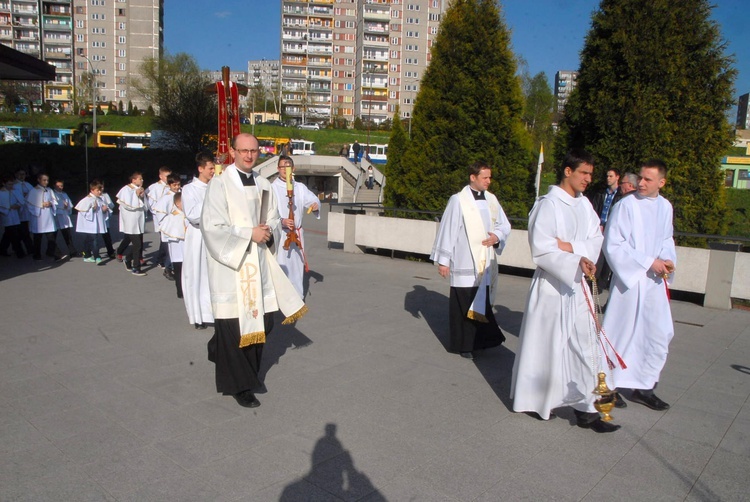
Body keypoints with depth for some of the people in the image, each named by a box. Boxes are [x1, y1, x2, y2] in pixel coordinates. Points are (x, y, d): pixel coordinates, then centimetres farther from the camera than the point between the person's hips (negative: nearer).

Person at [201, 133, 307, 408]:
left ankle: (221, 352, 33)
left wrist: (269, 232, -5)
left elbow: (274, 220, 17)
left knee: (263, 320, 7)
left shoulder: (263, 185, 10)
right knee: (234, 324, -1)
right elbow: (212, 227, -14)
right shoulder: (219, 185, -8)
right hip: (231, 265, -6)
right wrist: (250, 234, -16)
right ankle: (239, 385, 15)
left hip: (258, 263, 6)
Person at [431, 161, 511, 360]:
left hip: (486, 263, 5)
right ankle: (463, 344, 14)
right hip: (465, 263, -5)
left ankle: (479, 340, 22)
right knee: (463, 305, 1)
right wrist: (443, 260, -7)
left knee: (482, 304, 8)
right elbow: (447, 231, -7)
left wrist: (497, 236, -6)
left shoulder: (492, 200, 8)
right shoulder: (458, 200, -8)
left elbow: (505, 225, 16)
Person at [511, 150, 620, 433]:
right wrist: (576, 262, -27)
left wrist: (572, 246, -16)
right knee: (546, 344, 4)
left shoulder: (584, 204, 9)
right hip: (552, 285, -7)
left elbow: (596, 240, 3)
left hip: (578, 285, 7)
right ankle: (532, 400, 23)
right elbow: (541, 250, -18)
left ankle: (584, 409, 23)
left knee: (584, 344, 10)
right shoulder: (548, 205, -13)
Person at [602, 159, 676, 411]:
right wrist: (649, 262, -16)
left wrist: (668, 260, -4)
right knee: (622, 334, 1)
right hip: (630, 280, -6)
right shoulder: (626, 205, -13)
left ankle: (644, 387, 26)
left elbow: (666, 239, 17)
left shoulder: (665, 207, 6)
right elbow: (613, 246, -15)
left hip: (655, 282, 6)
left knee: (660, 334, 10)